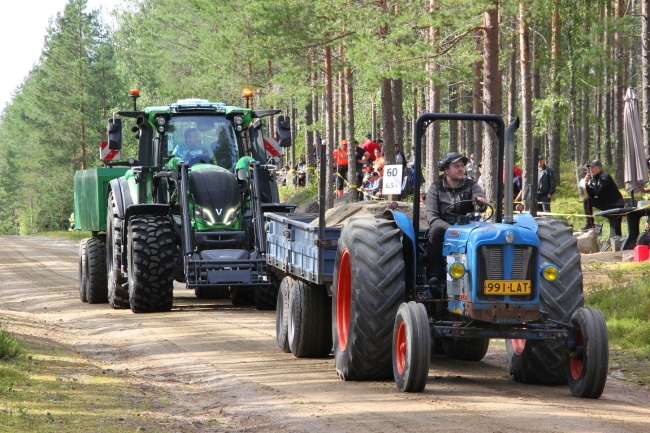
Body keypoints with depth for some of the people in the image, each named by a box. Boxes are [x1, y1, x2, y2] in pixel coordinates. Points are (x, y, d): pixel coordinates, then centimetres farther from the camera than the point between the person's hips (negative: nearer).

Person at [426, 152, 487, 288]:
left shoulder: (471, 185, 7)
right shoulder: (436, 188, 4)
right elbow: (432, 217, -7)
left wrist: (481, 201, -39)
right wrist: (450, 229, -24)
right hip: (443, 227, -1)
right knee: (435, 231, -35)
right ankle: (434, 275, -35)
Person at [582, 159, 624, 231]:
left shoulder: (605, 177, -15)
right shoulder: (594, 179, 9)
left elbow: (599, 192, -23)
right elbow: (591, 195, 4)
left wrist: (589, 184, -11)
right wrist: (587, 184, -8)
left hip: (615, 205, -8)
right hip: (605, 204, 8)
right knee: (587, 200, -2)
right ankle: (589, 224, -4)